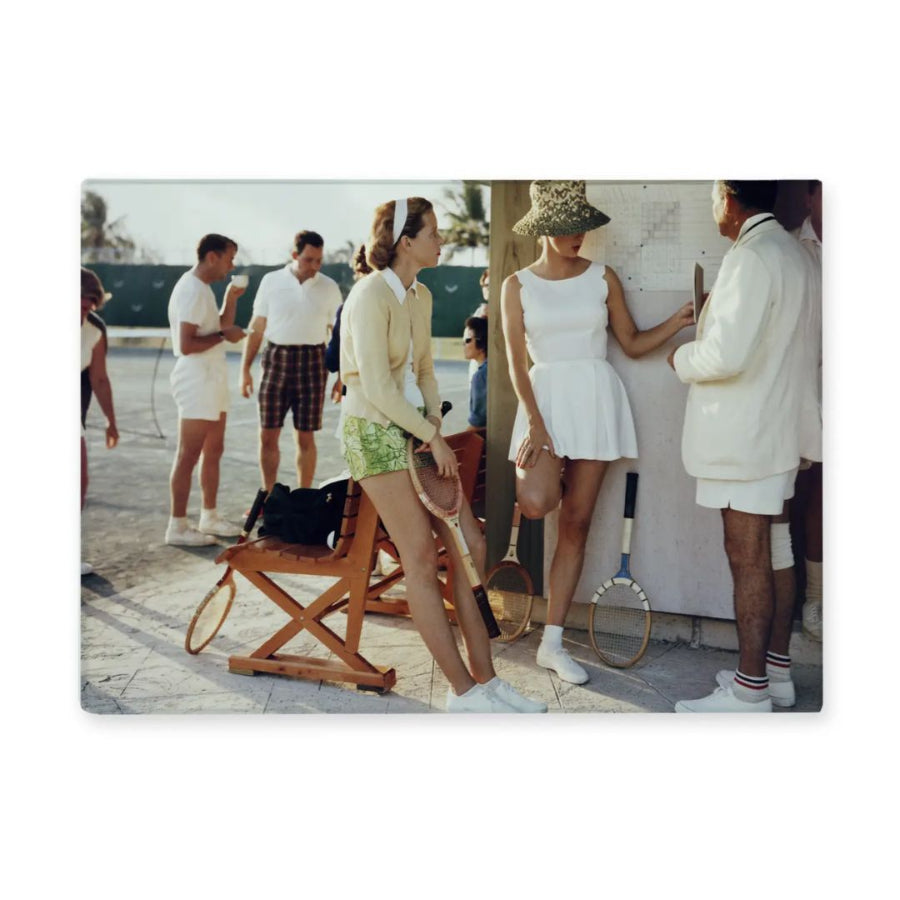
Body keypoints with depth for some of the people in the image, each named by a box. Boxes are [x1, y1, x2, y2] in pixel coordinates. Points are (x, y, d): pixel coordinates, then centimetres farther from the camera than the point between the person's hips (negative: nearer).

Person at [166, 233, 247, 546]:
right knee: (188, 455, -6)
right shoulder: (191, 290, -16)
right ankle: (177, 526, 0)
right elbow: (186, 345, -23)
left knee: (213, 451, 15)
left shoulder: (203, 288, 15)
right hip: (196, 381, -10)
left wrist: (231, 298, 12)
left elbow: (221, 326, 24)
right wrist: (224, 335, -15)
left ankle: (210, 517, 24)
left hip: (212, 379, 10)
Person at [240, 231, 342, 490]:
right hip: (276, 361, 1)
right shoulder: (271, 281, 3)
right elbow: (256, 327, 7)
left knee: (305, 438, 4)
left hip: (312, 363, -1)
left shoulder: (329, 287, 3)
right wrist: (245, 369, 3)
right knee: (267, 436, 3)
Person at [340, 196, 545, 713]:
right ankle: (465, 691, 3)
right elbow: (376, 390, -21)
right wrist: (433, 437, -14)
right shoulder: (371, 296, -16)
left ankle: (485, 679, 10)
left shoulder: (421, 296, 10)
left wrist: (434, 423, 1)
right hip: (373, 431, -8)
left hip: (413, 428, 9)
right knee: (422, 558, -7)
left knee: (471, 543, 3)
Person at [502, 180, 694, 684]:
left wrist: (677, 322, -8)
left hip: (597, 399, 2)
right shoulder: (518, 285, 2)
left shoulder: (603, 278, 5)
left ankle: (552, 643, 11)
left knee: (577, 523, 3)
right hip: (546, 396, -2)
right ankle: (552, 476, 13)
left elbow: (633, 343, 8)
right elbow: (516, 360, -4)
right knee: (535, 503, -28)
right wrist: (534, 421, -14)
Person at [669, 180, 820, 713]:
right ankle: (777, 670, 27)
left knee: (748, 559, -3)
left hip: (744, 435, -10)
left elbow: (727, 354, -25)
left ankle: (751, 690, 6)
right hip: (780, 429, 10)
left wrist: (683, 359, -6)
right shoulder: (796, 253, 13)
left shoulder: (752, 257, -17)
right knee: (773, 555, 16)